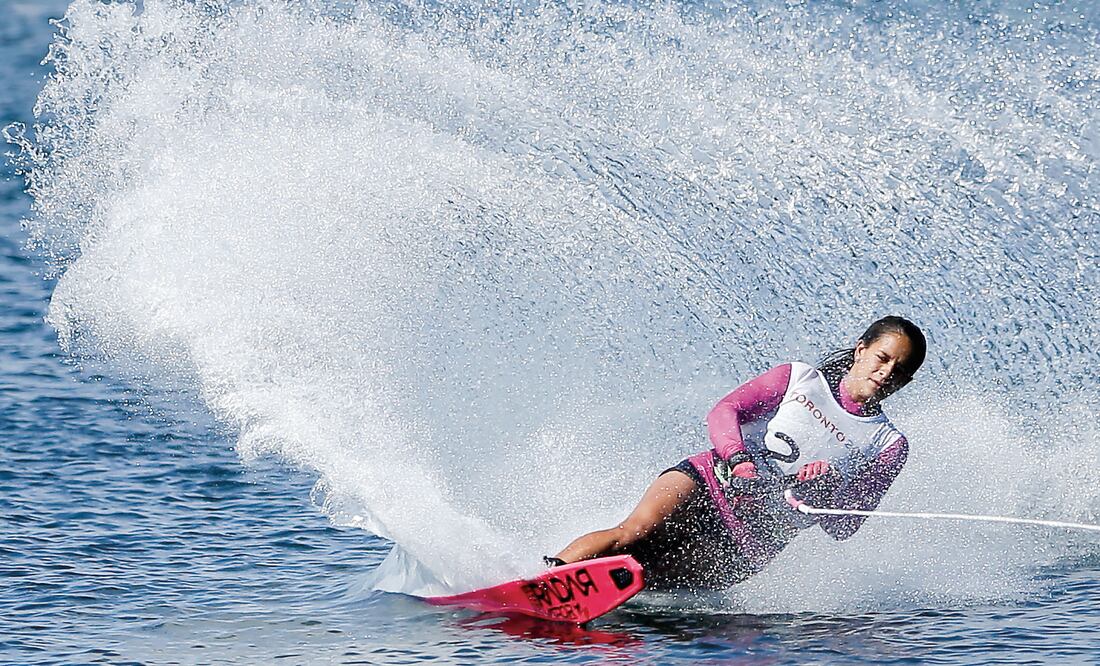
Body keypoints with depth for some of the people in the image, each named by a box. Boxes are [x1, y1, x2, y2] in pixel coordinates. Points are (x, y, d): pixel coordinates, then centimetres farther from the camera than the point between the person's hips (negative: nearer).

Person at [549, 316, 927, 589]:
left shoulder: (888, 447, 10)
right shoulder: (799, 378, 11)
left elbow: (845, 527, 1)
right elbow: (724, 412, -2)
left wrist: (826, 495, -21)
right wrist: (738, 460, -22)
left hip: (749, 543, 0)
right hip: (712, 481, 0)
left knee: (632, 572, -21)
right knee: (635, 532, -29)